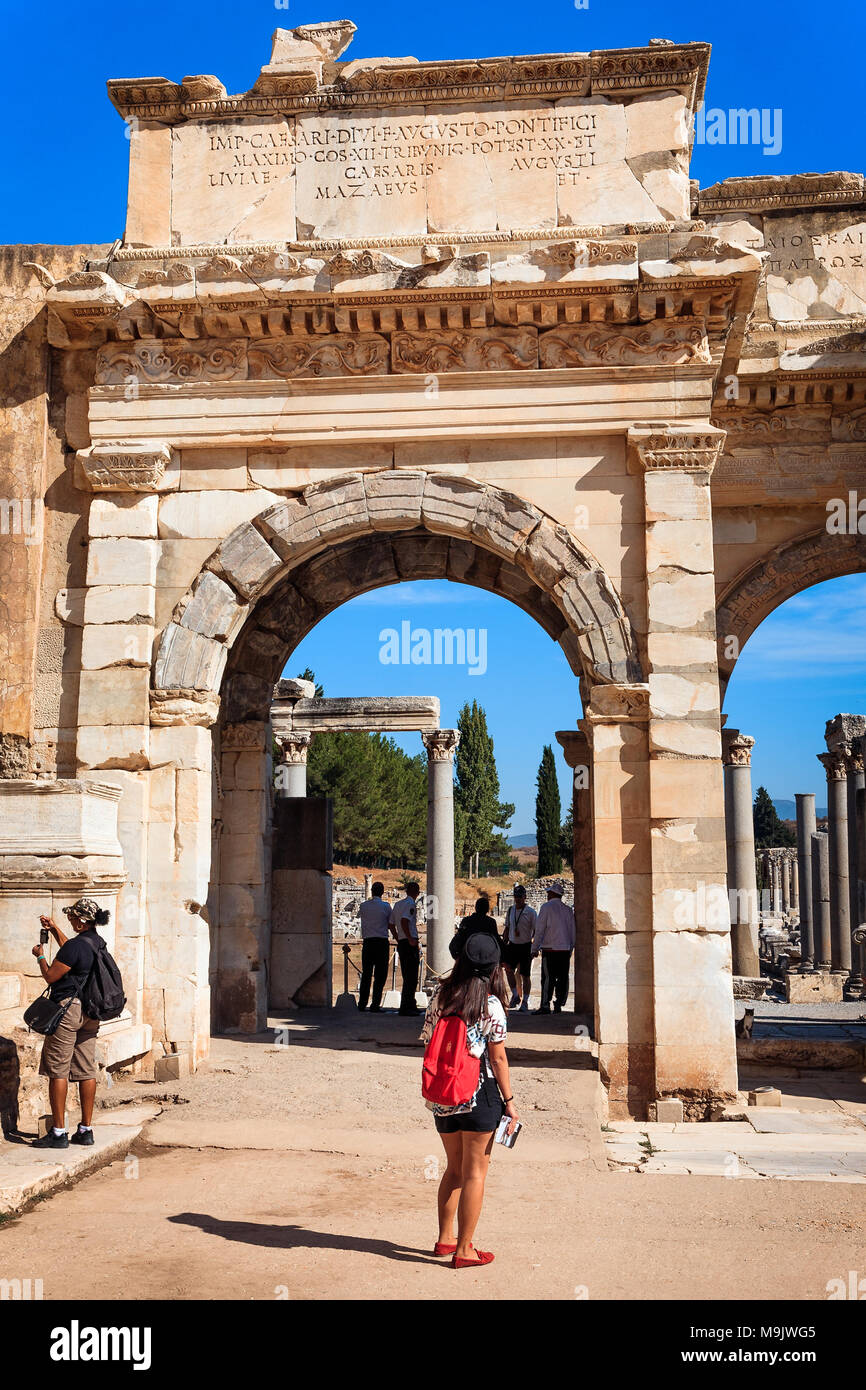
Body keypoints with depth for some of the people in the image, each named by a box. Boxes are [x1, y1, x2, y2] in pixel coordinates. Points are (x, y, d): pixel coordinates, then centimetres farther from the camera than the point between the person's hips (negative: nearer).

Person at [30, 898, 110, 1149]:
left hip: (68, 1008, -8)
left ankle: (58, 1133, -1)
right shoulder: (98, 942, 8)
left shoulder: (76, 945, -18)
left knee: (58, 1071, -2)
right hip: (91, 1013, 8)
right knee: (87, 1070, 10)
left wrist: (40, 956, 6)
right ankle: (85, 1130, 14)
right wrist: (54, 929, 29)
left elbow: (50, 976, -12)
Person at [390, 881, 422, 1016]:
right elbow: (404, 921, -23)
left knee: (407, 977, 15)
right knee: (411, 978, -8)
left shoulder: (397, 904, 17)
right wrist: (410, 939, -21)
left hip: (401, 943, 9)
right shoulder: (410, 904, -9)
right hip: (410, 944, -9)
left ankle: (411, 1005, 20)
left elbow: (391, 924, 17)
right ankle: (405, 1008, -11)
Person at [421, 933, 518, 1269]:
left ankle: (445, 1238, 28)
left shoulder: (440, 997, 0)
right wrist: (509, 1101, 0)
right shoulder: (491, 1005, -12)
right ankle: (464, 1250, 12)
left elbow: (429, 1044, 7)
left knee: (454, 1168, 20)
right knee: (474, 1173, 7)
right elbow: (498, 1059, -9)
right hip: (479, 1095, -5)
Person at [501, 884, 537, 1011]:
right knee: (509, 968, -11)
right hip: (512, 945, 4)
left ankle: (525, 1002, 11)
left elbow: (536, 931, -5)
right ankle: (515, 995, 5)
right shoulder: (510, 911, 8)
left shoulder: (531, 912, -6)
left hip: (526, 946, -4)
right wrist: (503, 945, 13)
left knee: (525, 975, 1)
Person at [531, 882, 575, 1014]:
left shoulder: (546, 907, -4)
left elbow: (539, 929, -6)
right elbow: (573, 932, 15)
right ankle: (558, 1005, 8)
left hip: (550, 949, -5)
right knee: (562, 978, 7)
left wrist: (535, 948, -1)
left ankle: (545, 1005, -8)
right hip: (565, 949, 5)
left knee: (548, 978, -5)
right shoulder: (568, 909, 12)